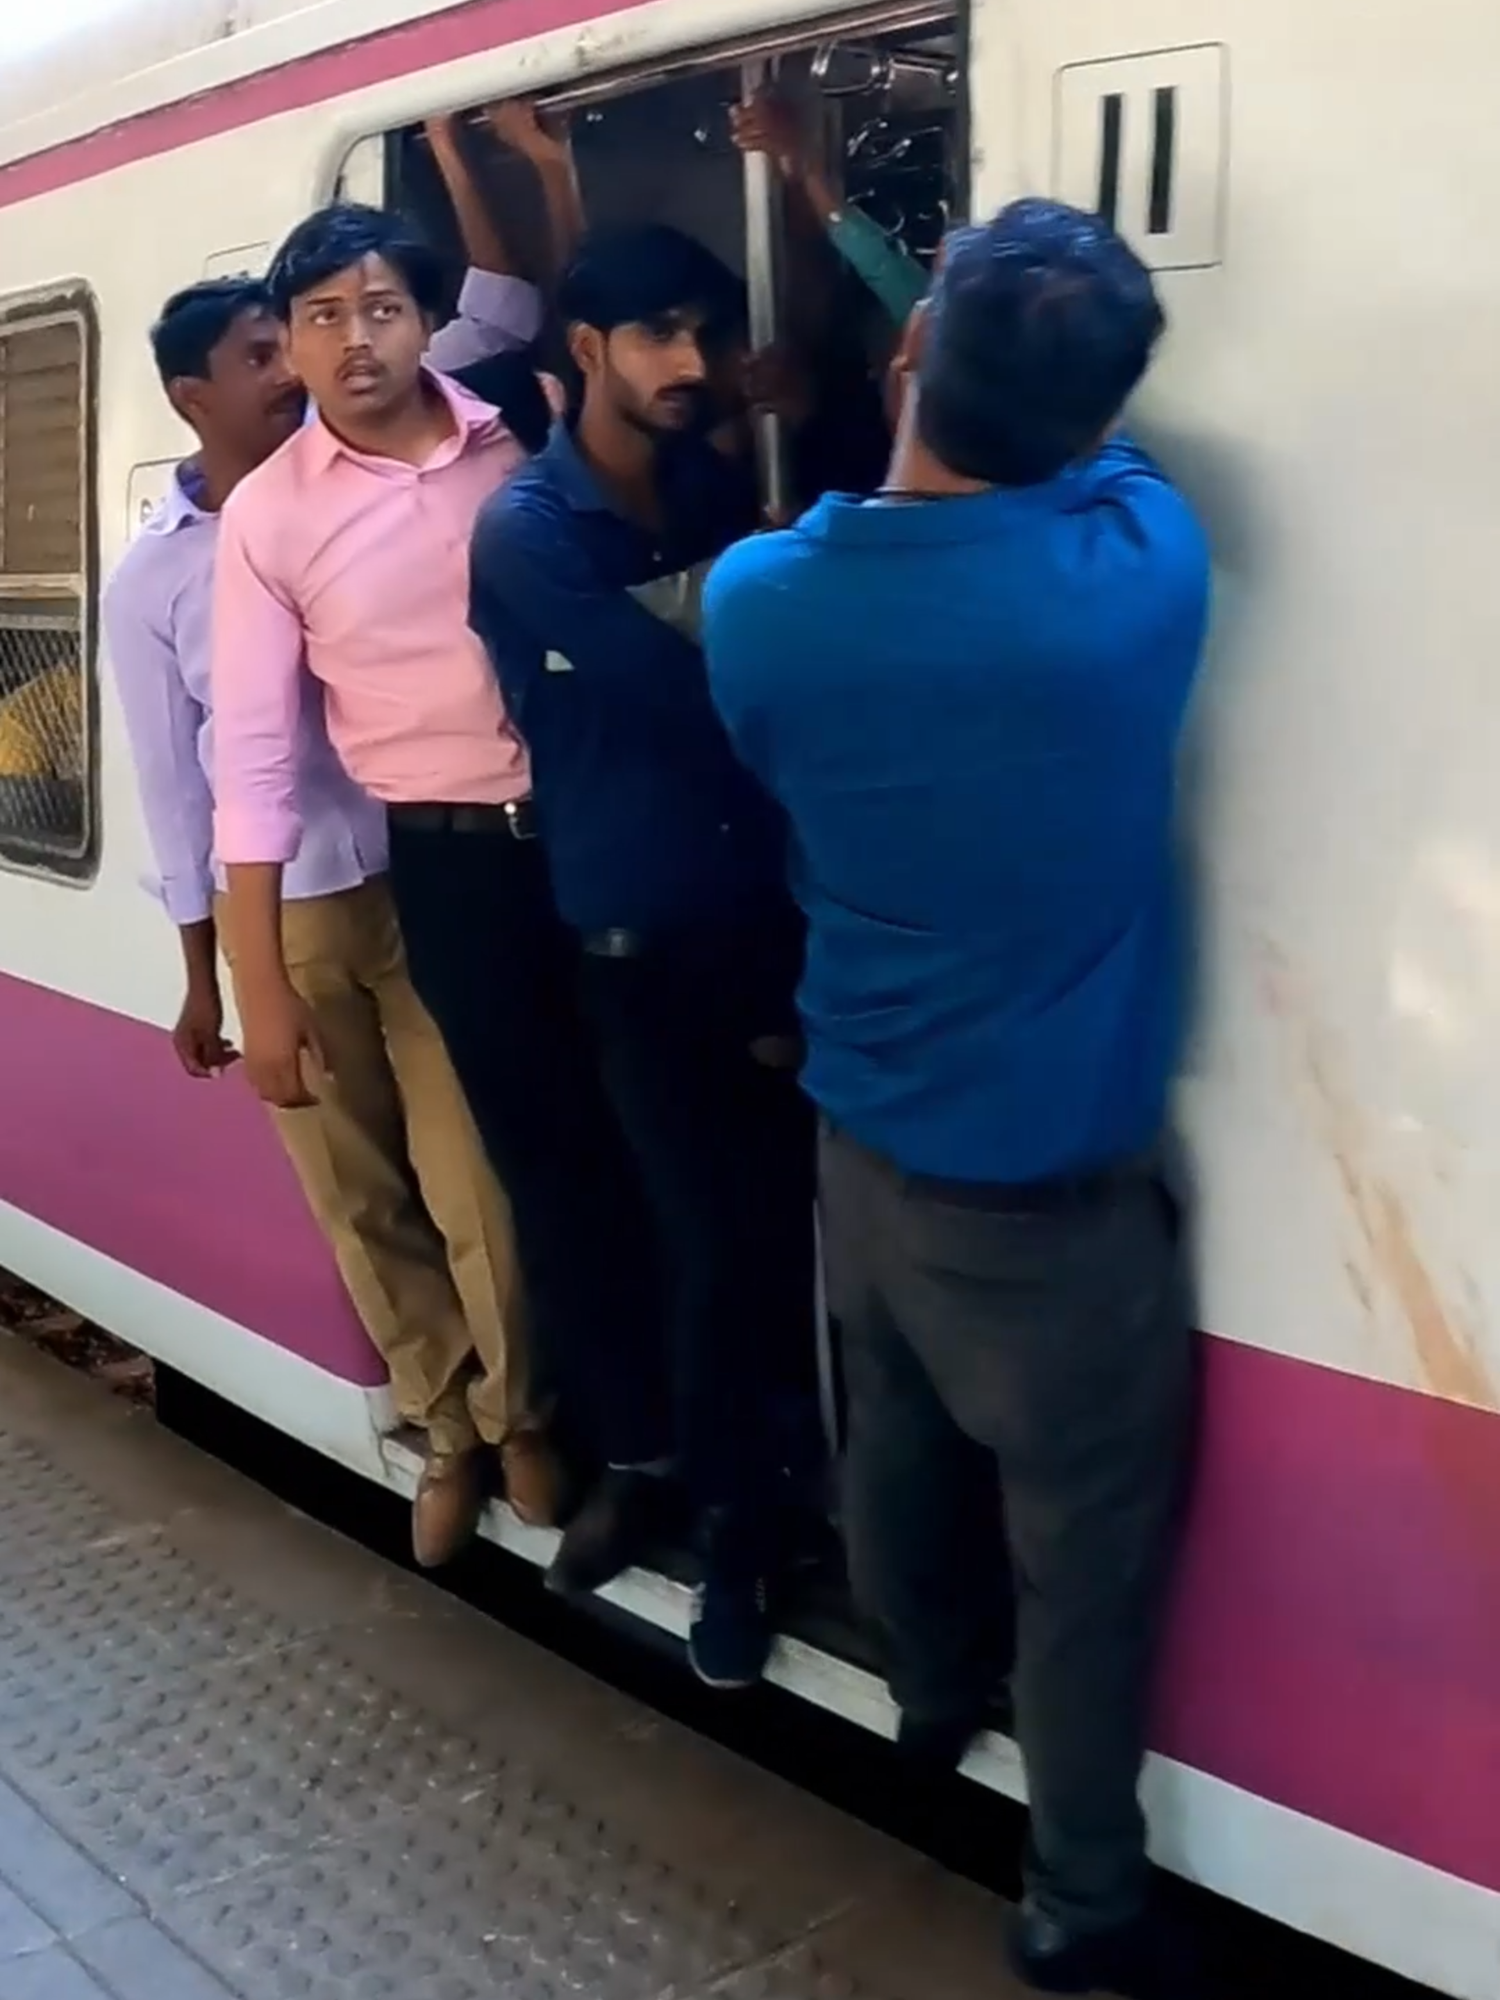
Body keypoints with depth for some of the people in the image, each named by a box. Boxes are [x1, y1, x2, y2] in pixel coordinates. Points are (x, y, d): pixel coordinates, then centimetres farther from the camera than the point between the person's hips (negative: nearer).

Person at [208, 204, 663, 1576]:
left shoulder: (525, 444, 0)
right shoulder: (268, 515, -2)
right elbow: (253, 759, -3)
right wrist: (263, 987, -5)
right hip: (453, 863, -1)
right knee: (553, 1163, 8)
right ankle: (633, 1444, 29)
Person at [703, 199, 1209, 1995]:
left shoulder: (756, 601, -13)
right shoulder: (1142, 567, -21)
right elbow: (1098, 456, 3)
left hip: (863, 1140, 5)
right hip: (1052, 1185, -4)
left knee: (901, 1455, 26)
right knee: (1085, 1548, 13)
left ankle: (931, 1707, 52)